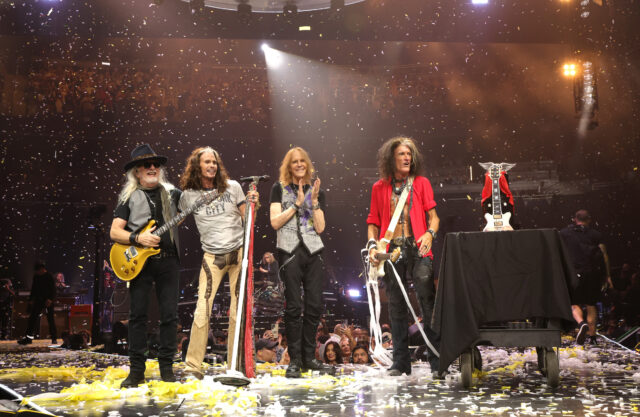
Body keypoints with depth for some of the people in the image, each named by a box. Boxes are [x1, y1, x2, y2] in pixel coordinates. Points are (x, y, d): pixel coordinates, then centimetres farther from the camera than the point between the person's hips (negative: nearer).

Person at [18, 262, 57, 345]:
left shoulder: (49, 276, -6)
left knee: (50, 319, -1)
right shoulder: (36, 276, 10)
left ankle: (54, 338, 6)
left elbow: (53, 289, -11)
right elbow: (33, 289, 17)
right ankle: (28, 337, -4)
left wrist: (50, 299, -21)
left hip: (48, 301, -5)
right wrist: (31, 299, 11)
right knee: (33, 318, -4)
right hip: (38, 300, 5)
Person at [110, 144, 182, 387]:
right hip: (140, 260, -2)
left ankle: (167, 367, 11)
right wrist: (138, 238, -14)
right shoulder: (129, 198, 7)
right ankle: (136, 371, 6)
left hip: (168, 260, 2)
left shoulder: (172, 194, 14)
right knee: (137, 314, -1)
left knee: (170, 315, 1)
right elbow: (115, 232, 2)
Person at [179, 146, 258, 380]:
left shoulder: (232, 187, 4)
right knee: (202, 310, -11)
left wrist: (252, 205, -9)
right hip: (212, 257, -1)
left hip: (238, 253, 1)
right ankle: (193, 366, -2)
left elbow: (247, 220, 9)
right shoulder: (189, 195, 2)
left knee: (238, 312, 2)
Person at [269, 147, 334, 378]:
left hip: (313, 251, 3)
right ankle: (295, 360, 2)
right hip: (290, 252, -3)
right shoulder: (280, 189, 7)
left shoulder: (316, 191, 14)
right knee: (293, 306, -5)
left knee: (315, 305, 2)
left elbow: (320, 228, 6)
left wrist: (314, 201, -4)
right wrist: (297, 203, -6)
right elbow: (275, 222, -4)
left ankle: (309, 357, 13)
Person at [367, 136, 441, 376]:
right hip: (392, 251, 2)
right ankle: (400, 362, 11)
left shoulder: (421, 183, 11)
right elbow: (373, 221, 14)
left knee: (427, 301, -10)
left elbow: (432, 216, 7)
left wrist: (429, 234, -13)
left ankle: (437, 359, -4)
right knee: (396, 306, 4)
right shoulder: (380, 188, 13)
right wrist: (372, 244, -3)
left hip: (418, 250, -1)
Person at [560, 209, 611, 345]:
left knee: (575, 303, 4)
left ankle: (581, 323, -24)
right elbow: (604, 255, 4)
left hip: (574, 273, -1)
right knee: (591, 304, 12)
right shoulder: (595, 234, 7)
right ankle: (591, 334, 11)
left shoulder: (563, 233, 8)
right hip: (593, 273, 1)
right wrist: (607, 275, 9)